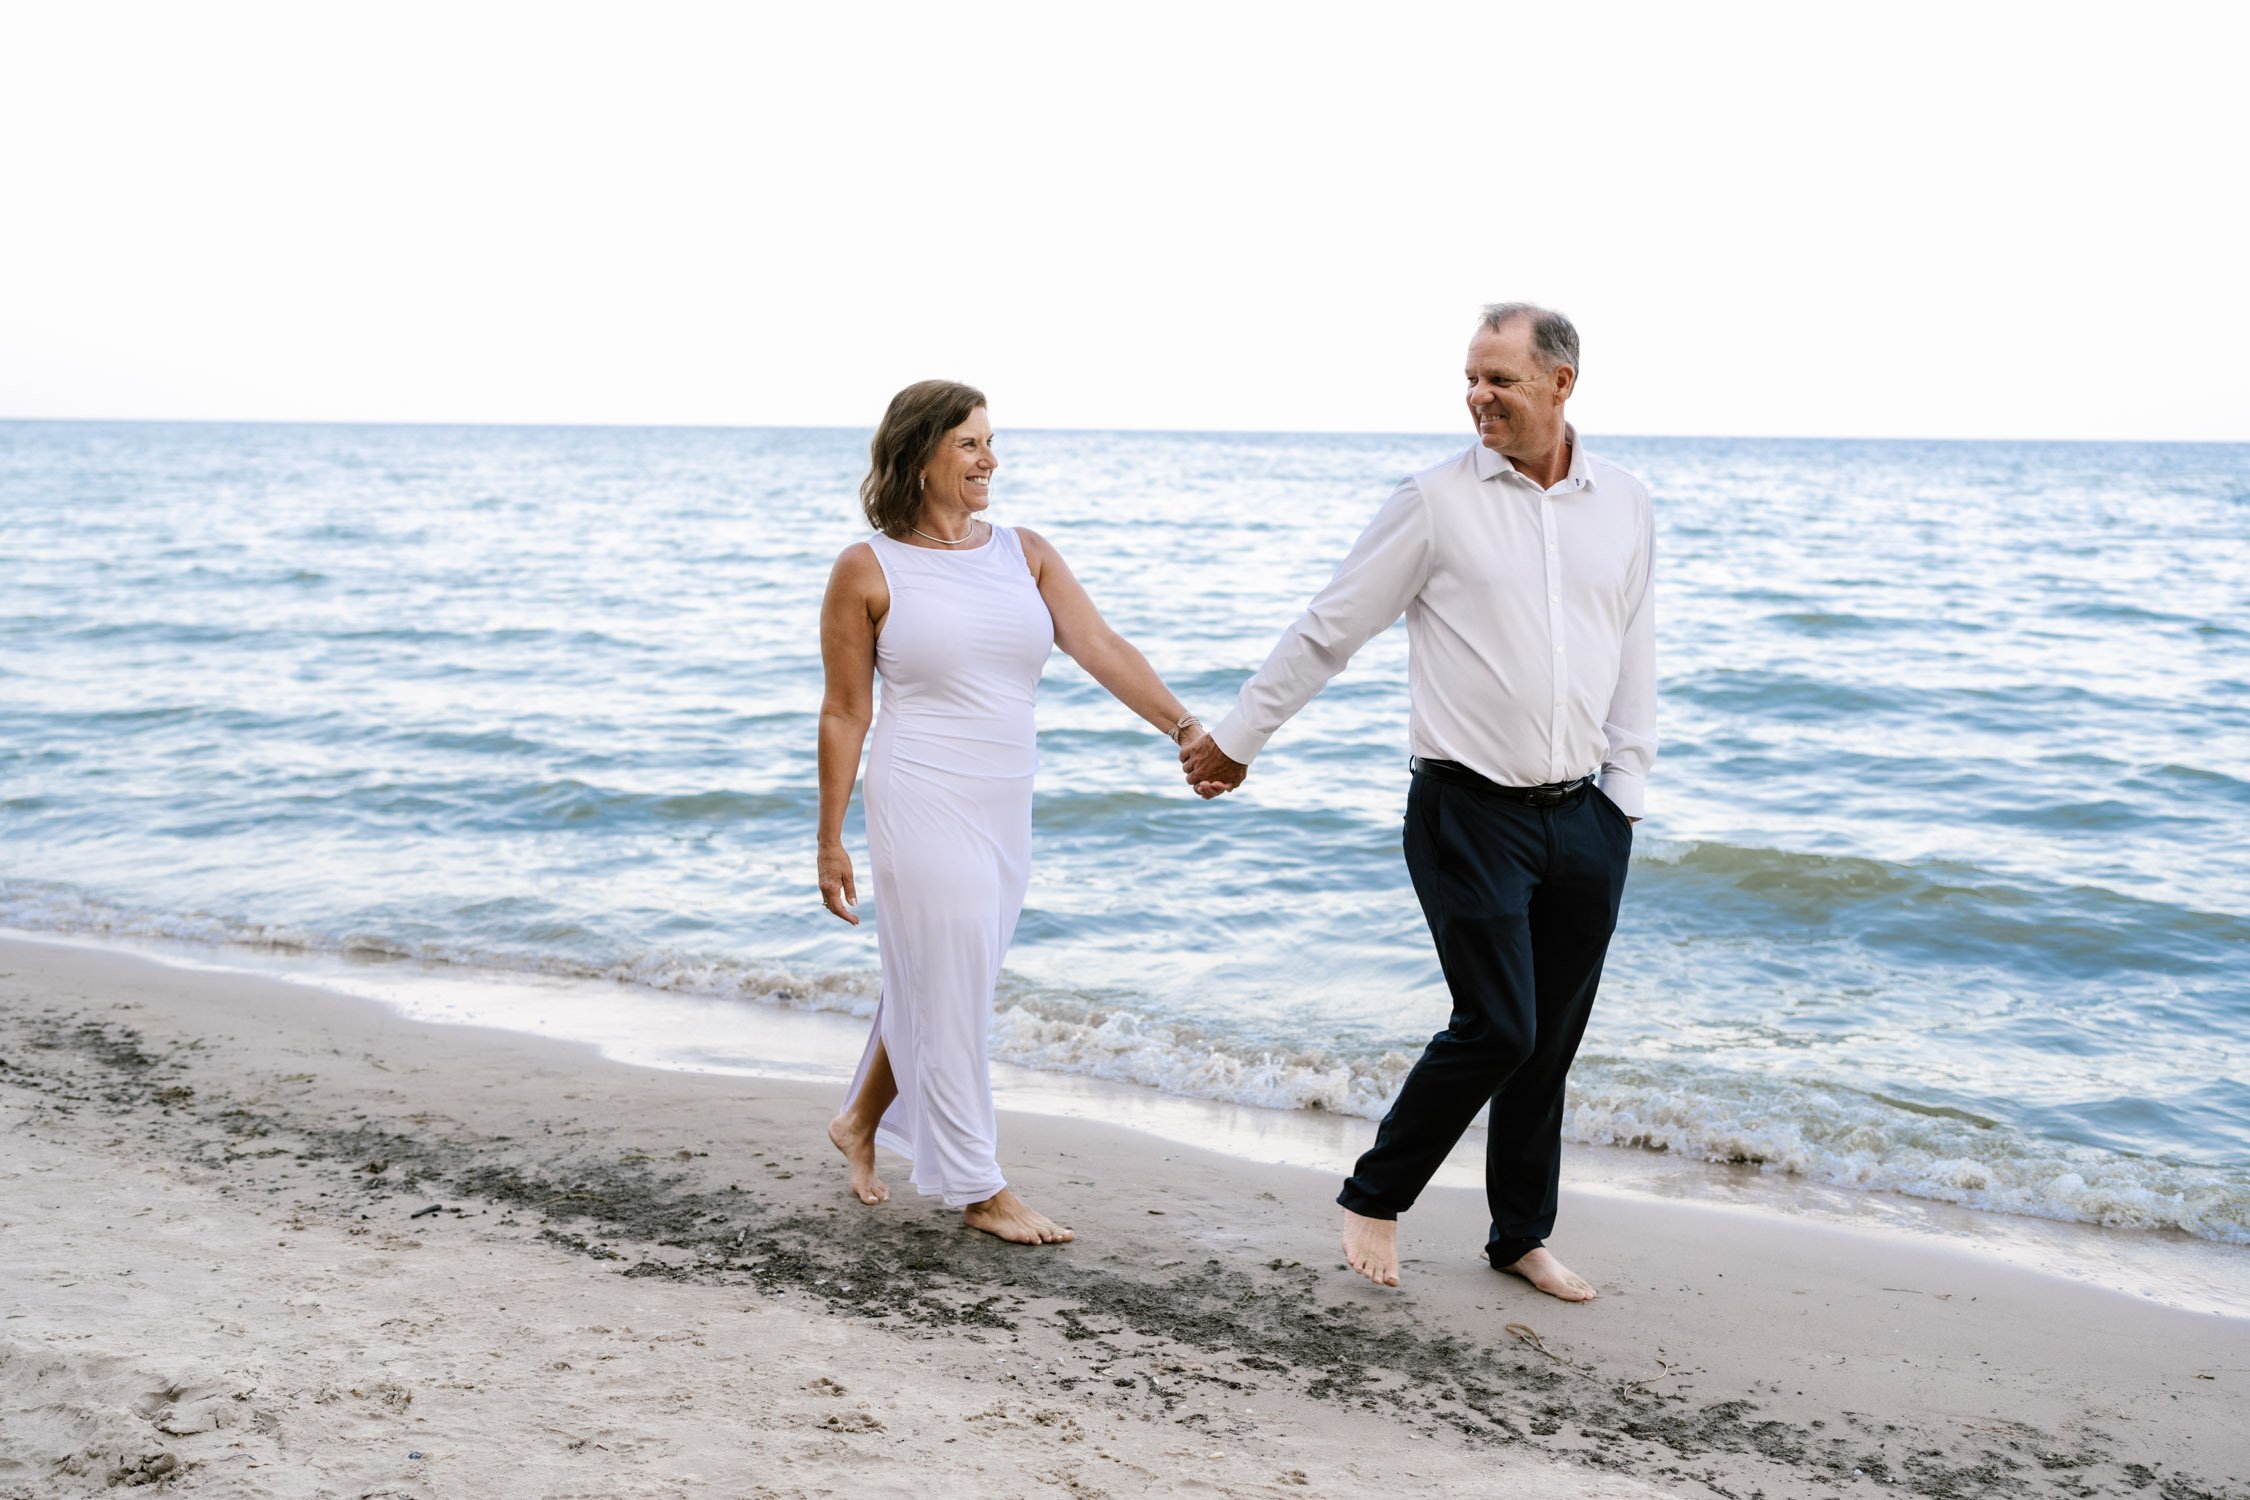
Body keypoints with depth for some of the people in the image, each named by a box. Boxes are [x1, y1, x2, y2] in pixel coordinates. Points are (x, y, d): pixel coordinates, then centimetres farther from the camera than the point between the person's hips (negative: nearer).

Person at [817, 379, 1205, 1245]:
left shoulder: (1026, 554, 5)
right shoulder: (867, 571, -6)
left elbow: (1100, 647, -6)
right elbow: (844, 714, -4)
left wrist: (1181, 726, -19)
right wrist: (830, 842, -4)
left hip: (1005, 809, 5)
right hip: (924, 805, -5)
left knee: (933, 982, 17)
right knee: (951, 993, 1)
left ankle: (860, 1123, 39)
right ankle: (979, 1190, 14)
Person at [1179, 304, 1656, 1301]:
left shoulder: (1624, 507, 8)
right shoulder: (1436, 503, -4)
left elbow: (1634, 659, 15)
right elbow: (1326, 631, 0)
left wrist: (1625, 795, 9)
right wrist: (1235, 738, 4)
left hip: (1583, 818, 4)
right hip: (1470, 811, -4)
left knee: (1552, 1041, 10)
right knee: (1497, 1029, -8)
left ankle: (1522, 1236, 27)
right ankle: (1373, 1200, 14)